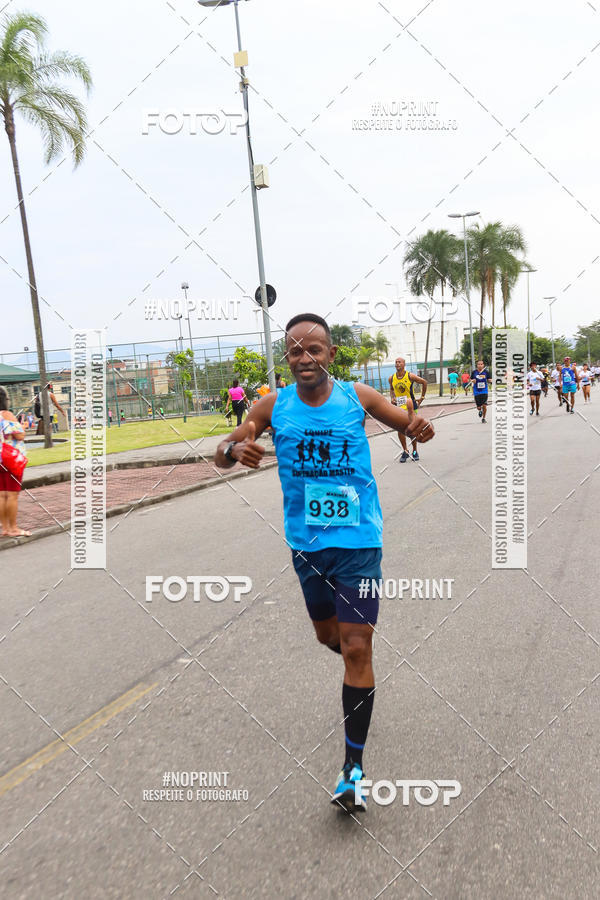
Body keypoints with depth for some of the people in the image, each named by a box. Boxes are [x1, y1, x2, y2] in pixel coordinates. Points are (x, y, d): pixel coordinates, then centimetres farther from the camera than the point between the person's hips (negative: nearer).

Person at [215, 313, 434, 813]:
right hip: (306, 542, 3)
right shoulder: (274, 407, -3)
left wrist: (421, 428, -19)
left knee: (356, 647, -7)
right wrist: (235, 449, -24)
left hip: (358, 540, -3)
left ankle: (354, 764, 5)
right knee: (327, 635, 20)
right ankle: (356, 675, 56)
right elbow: (221, 454, 1)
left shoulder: (357, 396, -6)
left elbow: (407, 423, 6)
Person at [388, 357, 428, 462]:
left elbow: (424, 382, 2)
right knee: (400, 430, -2)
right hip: (398, 406, 3)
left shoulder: (410, 376, -11)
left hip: (410, 405, -2)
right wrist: (392, 398, 0)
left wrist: (422, 397, 4)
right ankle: (405, 452, 12)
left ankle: (414, 452, 18)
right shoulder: (391, 378, -1)